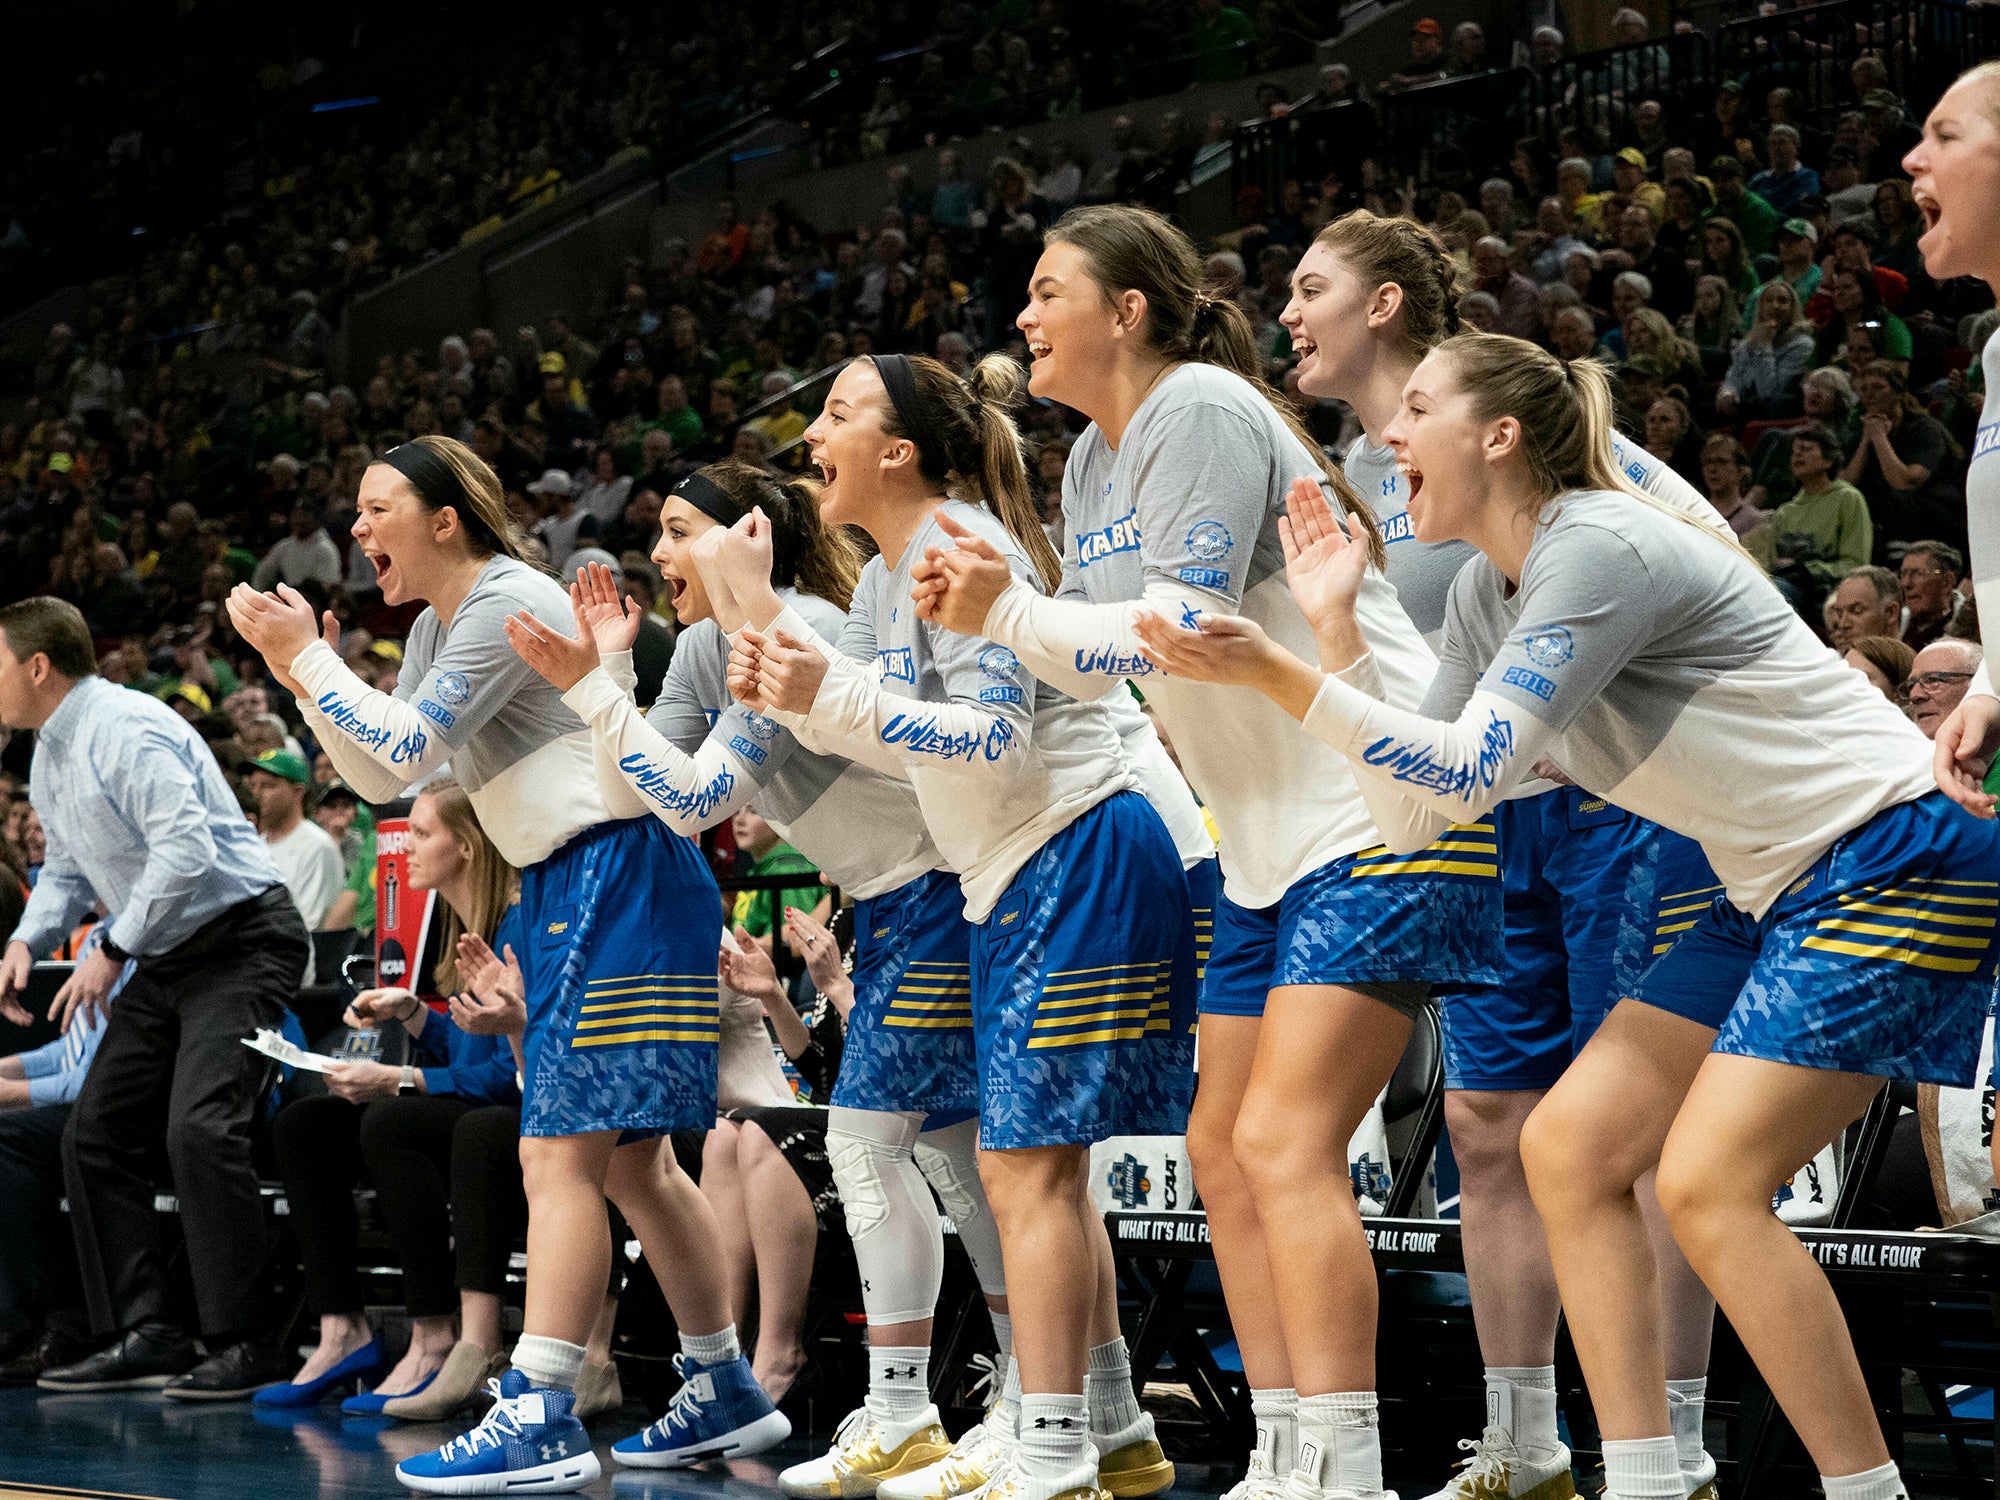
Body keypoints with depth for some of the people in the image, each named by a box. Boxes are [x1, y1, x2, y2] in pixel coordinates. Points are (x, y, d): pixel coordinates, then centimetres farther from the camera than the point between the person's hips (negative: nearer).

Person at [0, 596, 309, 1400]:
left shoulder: (126, 731, -19)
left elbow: (187, 851, -27)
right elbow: (67, 869, 23)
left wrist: (112, 951, -22)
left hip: (242, 943, -10)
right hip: (166, 961, 10)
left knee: (198, 1128, -22)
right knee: (95, 1133, 5)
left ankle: (238, 1346, -16)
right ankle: (144, 1334, 8)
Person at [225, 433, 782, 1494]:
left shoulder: (508, 602, -12)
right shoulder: (439, 627, 17)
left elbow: (407, 747, -18)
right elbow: (381, 780, 19)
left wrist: (306, 655, -10)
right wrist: (302, 671, 8)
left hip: (617, 871, -10)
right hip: (569, 886, 10)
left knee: (560, 1156, -15)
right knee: (628, 1159, 13)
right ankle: (727, 1392, 21)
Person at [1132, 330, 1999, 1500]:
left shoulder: (1600, 548, -20)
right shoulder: (1487, 591, 9)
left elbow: (1471, 774, -26)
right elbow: (1416, 812, 10)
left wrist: (1276, 671, -29)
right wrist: (1339, 630, 2)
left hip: (1887, 863, -10)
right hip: (1773, 892, 10)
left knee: (1707, 1181, -19)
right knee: (1570, 1146, 2)